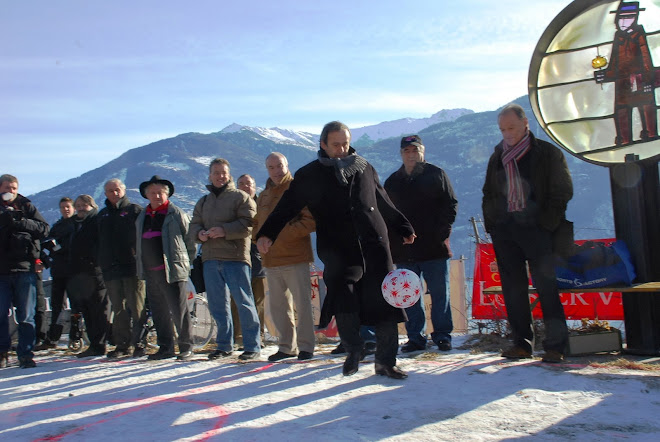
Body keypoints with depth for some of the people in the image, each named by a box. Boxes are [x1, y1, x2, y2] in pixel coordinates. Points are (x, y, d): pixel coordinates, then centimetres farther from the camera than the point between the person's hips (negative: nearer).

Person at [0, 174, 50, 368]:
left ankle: (25, 354, 7)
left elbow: (44, 229, -2)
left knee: (26, 316, 2)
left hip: (24, 267, -1)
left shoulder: (26, 207, 8)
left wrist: (23, 223, -15)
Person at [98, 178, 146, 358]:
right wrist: (102, 263, 13)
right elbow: (99, 242, 23)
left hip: (132, 266, -5)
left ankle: (138, 343, -4)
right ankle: (122, 345, 14)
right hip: (111, 269, 5)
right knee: (118, 309, 8)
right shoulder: (103, 215, 20)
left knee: (136, 307, -7)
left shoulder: (135, 210, 4)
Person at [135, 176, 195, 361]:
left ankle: (186, 347, 4)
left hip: (173, 270, -6)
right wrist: (140, 265, 17)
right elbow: (138, 243, 23)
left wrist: (186, 263, -1)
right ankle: (165, 348, 19)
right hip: (150, 271, 6)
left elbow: (189, 240, -1)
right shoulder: (142, 217, 16)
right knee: (159, 312, 10)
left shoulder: (177, 214, -2)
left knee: (179, 311, -5)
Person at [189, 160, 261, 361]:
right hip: (210, 259, 6)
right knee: (217, 304, 11)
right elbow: (194, 225, 18)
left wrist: (225, 230, -19)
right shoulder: (203, 202, 20)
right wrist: (199, 234, -5)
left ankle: (252, 346, 3)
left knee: (244, 302, -5)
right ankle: (224, 345, 23)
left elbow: (249, 224, -10)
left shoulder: (241, 197, 1)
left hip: (235, 257, -6)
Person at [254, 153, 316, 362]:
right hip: (271, 260, 6)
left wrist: (286, 232, -17)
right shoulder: (263, 196, 18)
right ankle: (286, 347, 20)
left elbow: (311, 220, -10)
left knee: (302, 303, -3)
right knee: (278, 305, 10)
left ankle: (305, 346, 8)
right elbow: (257, 225, 24)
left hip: (296, 258, -6)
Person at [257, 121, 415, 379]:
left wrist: (403, 229, 31)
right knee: (342, 296, -19)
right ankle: (353, 350, 6)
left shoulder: (364, 168, 16)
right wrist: (267, 234, -12)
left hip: (374, 245, 3)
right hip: (338, 251, -2)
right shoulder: (309, 176, 7)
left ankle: (385, 362, 12)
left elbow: (385, 205, 26)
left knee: (384, 302, 0)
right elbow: (286, 207, 1)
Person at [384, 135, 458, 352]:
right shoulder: (392, 181, 14)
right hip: (404, 250, 3)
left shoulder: (436, 175, 5)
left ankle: (442, 335, 14)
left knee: (440, 292, 3)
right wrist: (392, 241, 3)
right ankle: (416, 337, 13)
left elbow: (451, 204, 3)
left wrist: (441, 232, -9)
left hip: (434, 247, -2)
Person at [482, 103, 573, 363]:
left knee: (546, 286, -5)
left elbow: (562, 191, 0)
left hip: (535, 228, -4)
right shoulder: (497, 157, 15)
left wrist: (547, 223, -8)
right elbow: (488, 194, 21)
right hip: (503, 230, 4)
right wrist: (490, 224, 9)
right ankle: (522, 343, 12)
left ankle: (555, 345, 2)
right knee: (513, 288, 5)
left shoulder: (547, 153, 3)